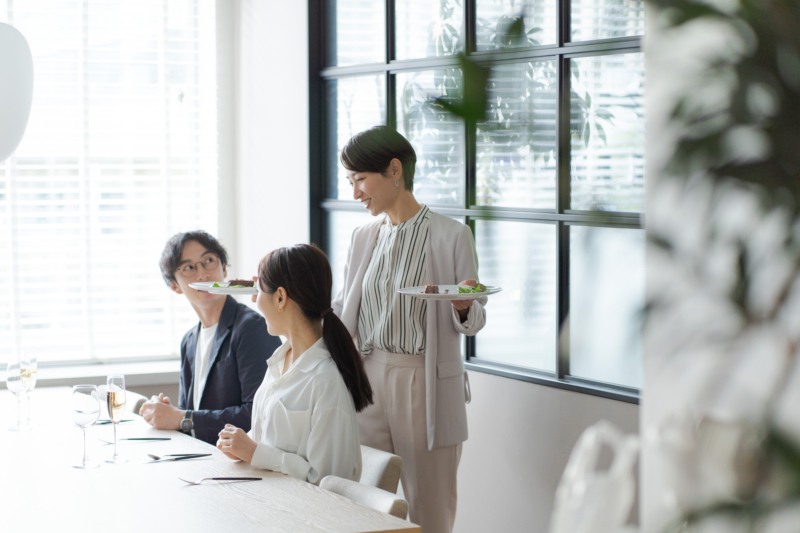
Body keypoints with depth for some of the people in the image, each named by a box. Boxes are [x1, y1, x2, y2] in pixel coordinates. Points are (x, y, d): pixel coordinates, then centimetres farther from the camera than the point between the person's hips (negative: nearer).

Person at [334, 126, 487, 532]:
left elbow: (472, 323, -1)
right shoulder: (363, 239, 12)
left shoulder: (451, 235, -4)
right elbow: (343, 311, 14)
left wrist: (464, 308, -23)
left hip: (425, 385, -4)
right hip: (368, 379, 5)